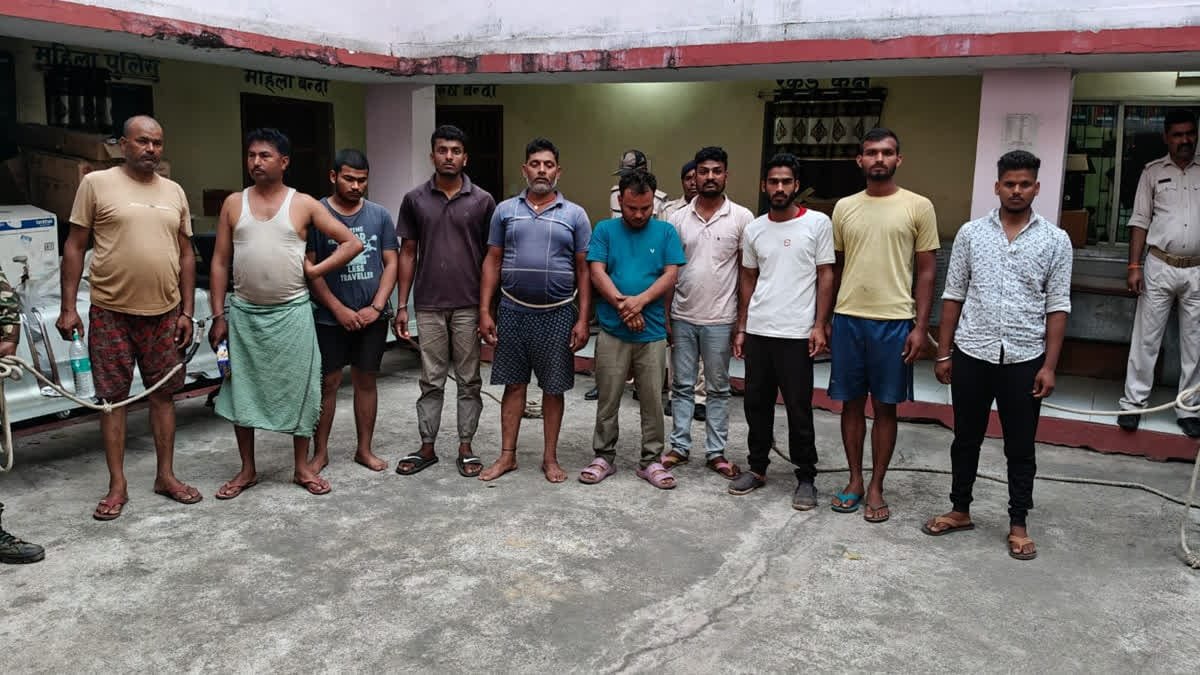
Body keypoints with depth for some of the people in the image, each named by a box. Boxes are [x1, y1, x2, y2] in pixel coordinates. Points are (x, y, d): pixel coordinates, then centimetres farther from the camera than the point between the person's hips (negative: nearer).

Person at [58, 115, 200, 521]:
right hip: (111, 312, -3)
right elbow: (74, 247, -1)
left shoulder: (174, 192, 8)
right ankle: (117, 485, 14)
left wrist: (186, 311, 6)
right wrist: (68, 307, -7)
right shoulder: (96, 183, -3)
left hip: (164, 314, 3)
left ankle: (166, 476, 21)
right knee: (113, 398, 4)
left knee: (163, 394, 9)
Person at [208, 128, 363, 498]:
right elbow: (220, 261, 6)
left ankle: (302, 467, 18)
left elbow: (352, 243, 0)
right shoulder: (234, 203, 5)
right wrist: (219, 315, 1)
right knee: (242, 389, 7)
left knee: (298, 387, 4)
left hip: (292, 312, -2)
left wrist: (315, 270, -6)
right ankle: (247, 469, 21)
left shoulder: (304, 204, -1)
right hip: (244, 313, 2)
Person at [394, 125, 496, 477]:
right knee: (431, 381, 9)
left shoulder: (482, 200, 1)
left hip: (469, 306, -1)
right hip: (429, 306, 1)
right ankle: (427, 447, 20)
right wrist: (402, 306, 2)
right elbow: (408, 254, 6)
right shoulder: (415, 199, 4)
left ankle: (465, 447, 18)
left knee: (469, 381, 7)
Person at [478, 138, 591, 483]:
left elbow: (584, 270, 1)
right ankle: (507, 456, 20)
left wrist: (582, 320, -5)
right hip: (513, 311, 1)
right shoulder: (505, 210, 5)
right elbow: (492, 262, 6)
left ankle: (550, 458, 20)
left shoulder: (575, 215, 1)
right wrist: (484, 311, 0)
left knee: (553, 389, 7)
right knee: (514, 385, 9)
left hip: (558, 314, -1)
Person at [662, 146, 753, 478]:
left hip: (719, 320, -2)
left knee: (718, 389, 9)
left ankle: (715, 452, 18)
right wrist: (665, 315, 3)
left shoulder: (741, 217, -3)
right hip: (682, 317, 2)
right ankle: (679, 446, 21)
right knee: (681, 386, 10)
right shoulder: (678, 218, 4)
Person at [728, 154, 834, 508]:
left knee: (799, 408, 2)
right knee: (756, 403, 11)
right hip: (758, 331, 4)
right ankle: (757, 468, 25)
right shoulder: (754, 229, 9)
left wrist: (819, 326, -8)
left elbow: (825, 276, -1)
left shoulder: (818, 223, -2)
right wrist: (741, 328, 10)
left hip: (797, 333, -4)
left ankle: (806, 477, 14)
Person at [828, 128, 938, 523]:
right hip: (847, 319, 3)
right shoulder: (844, 207, 8)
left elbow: (926, 271, 0)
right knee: (851, 403, 10)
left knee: (885, 406, 6)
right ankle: (855, 481, 23)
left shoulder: (918, 207, -1)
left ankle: (876, 487, 18)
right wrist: (824, 320, 8)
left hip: (893, 322, -2)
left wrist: (920, 326, -7)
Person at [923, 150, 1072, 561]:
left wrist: (1049, 365, -5)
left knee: (1020, 447, 9)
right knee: (966, 439, 13)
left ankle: (1018, 525, 22)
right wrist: (943, 353, 2)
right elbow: (953, 296, 4)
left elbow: (1057, 307, 0)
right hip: (972, 354, 1)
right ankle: (960, 511, 28)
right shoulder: (971, 233, 2)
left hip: (1024, 359, -1)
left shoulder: (1056, 241, -1)